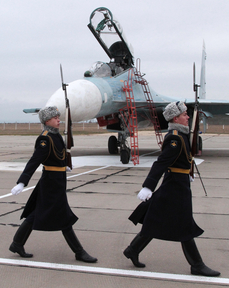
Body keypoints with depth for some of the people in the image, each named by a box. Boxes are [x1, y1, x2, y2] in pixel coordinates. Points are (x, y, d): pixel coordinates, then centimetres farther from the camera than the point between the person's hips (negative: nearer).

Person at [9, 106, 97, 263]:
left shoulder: (56, 135, 9)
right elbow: (34, 162, -26)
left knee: (37, 214, 16)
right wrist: (22, 183, -33)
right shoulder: (45, 140, -19)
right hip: (52, 183, -10)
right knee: (64, 218, -1)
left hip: (58, 181, 10)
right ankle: (79, 252, 9)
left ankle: (17, 244, 27)